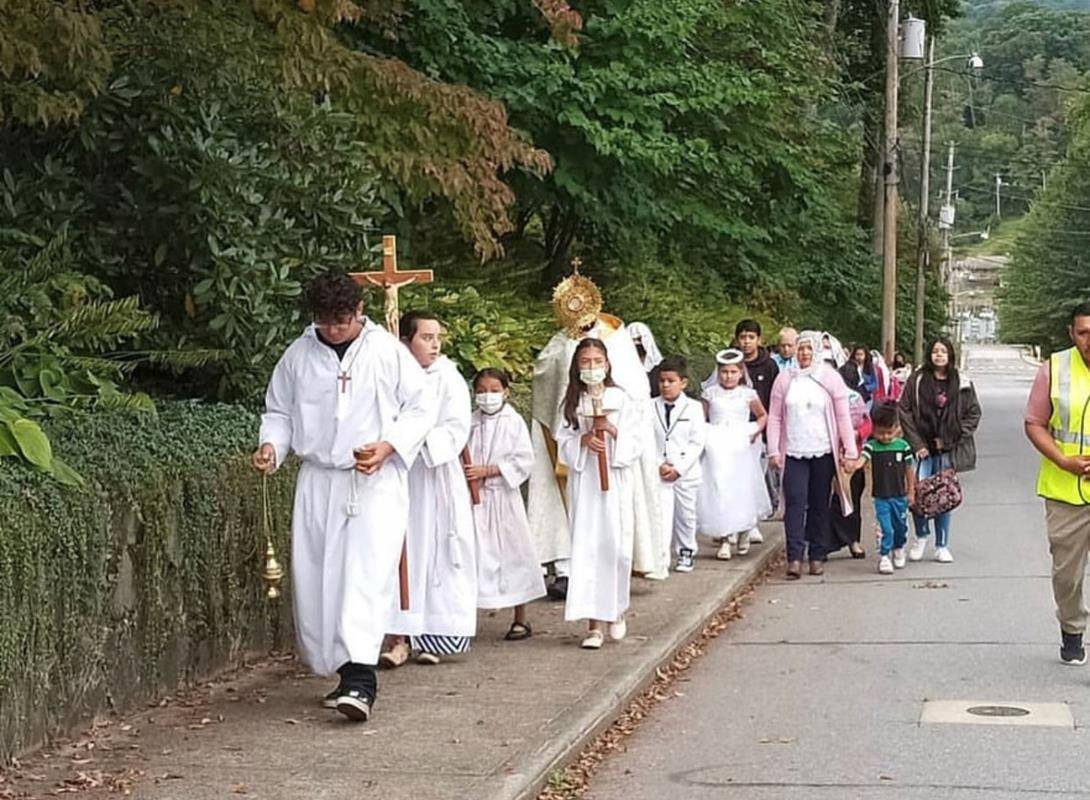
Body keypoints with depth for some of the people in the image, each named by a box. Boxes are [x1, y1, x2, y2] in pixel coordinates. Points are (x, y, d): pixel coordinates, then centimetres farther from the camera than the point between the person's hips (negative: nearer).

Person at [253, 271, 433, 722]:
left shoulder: (387, 352, -2)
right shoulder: (298, 355, 6)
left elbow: (421, 408, 1)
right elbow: (279, 411, 16)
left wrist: (388, 446, -15)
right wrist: (272, 446, -5)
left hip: (376, 481, -4)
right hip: (318, 480, 4)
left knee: (367, 575, -17)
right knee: (316, 579, 3)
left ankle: (360, 680, -24)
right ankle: (348, 674, 17)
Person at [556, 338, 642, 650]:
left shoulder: (622, 400, 1)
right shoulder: (572, 403, 7)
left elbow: (636, 445, 0)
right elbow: (563, 443, 6)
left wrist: (616, 434, -16)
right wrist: (582, 440, -12)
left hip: (616, 482, -1)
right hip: (583, 482, 1)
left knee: (616, 547, -5)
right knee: (585, 548, -3)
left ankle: (616, 609, 21)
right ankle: (594, 623, 0)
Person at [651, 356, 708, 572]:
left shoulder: (693, 408, -1)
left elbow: (697, 442, -5)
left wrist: (679, 468, -12)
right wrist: (659, 465, -13)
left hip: (686, 473, 0)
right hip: (659, 473, 0)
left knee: (686, 514, 12)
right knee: (661, 514, -9)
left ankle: (686, 553, 28)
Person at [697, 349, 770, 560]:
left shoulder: (748, 394, 6)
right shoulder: (711, 393, 5)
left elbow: (762, 416, 17)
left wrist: (756, 431, 1)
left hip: (741, 448, 0)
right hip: (717, 449, 0)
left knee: (742, 490, 2)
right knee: (719, 491, -7)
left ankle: (743, 533, 26)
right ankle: (724, 540, -3)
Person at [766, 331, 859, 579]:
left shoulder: (830, 378, 2)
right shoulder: (785, 379, 4)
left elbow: (843, 417, 3)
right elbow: (775, 417, 5)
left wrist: (849, 451, -1)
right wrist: (773, 451, -1)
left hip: (823, 453, 0)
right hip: (793, 453, 0)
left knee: (819, 505, 7)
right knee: (795, 503, -9)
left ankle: (817, 556, 14)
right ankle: (794, 557, -12)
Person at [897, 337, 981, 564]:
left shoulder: (962, 383, 4)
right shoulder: (917, 380, 1)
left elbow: (974, 413, 7)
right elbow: (903, 410, -1)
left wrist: (951, 439, -2)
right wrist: (916, 443, -7)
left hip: (948, 450, 1)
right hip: (922, 447, -1)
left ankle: (942, 546, 15)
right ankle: (921, 536, 13)